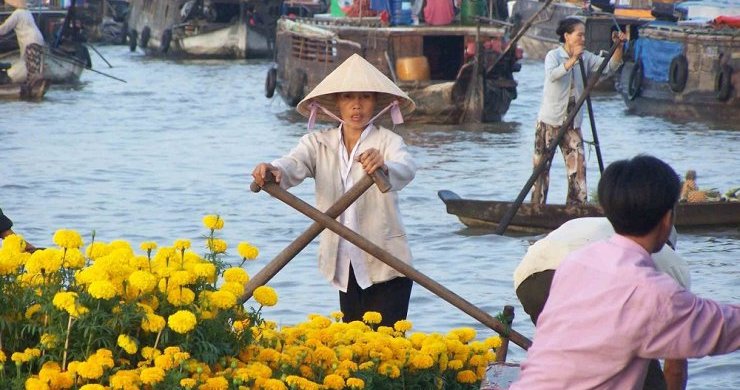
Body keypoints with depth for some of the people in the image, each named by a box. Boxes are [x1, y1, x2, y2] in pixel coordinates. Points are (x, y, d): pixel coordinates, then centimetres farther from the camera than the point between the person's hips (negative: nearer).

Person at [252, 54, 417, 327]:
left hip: (386, 266, -4)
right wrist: (272, 171, -39)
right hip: (346, 268, 4)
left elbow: (406, 170, -25)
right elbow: (294, 165, -14)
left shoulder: (387, 141, -5)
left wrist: (384, 168, -50)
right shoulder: (318, 144, 5)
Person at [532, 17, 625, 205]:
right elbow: (552, 74, -28)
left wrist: (618, 47, -21)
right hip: (549, 121, -4)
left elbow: (610, 66, -5)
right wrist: (572, 61, -42)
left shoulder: (586, 58, 6)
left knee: (578, 166, -5)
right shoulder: (554, 55, -7)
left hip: (572, 124, 4)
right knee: (542, 167, 1)